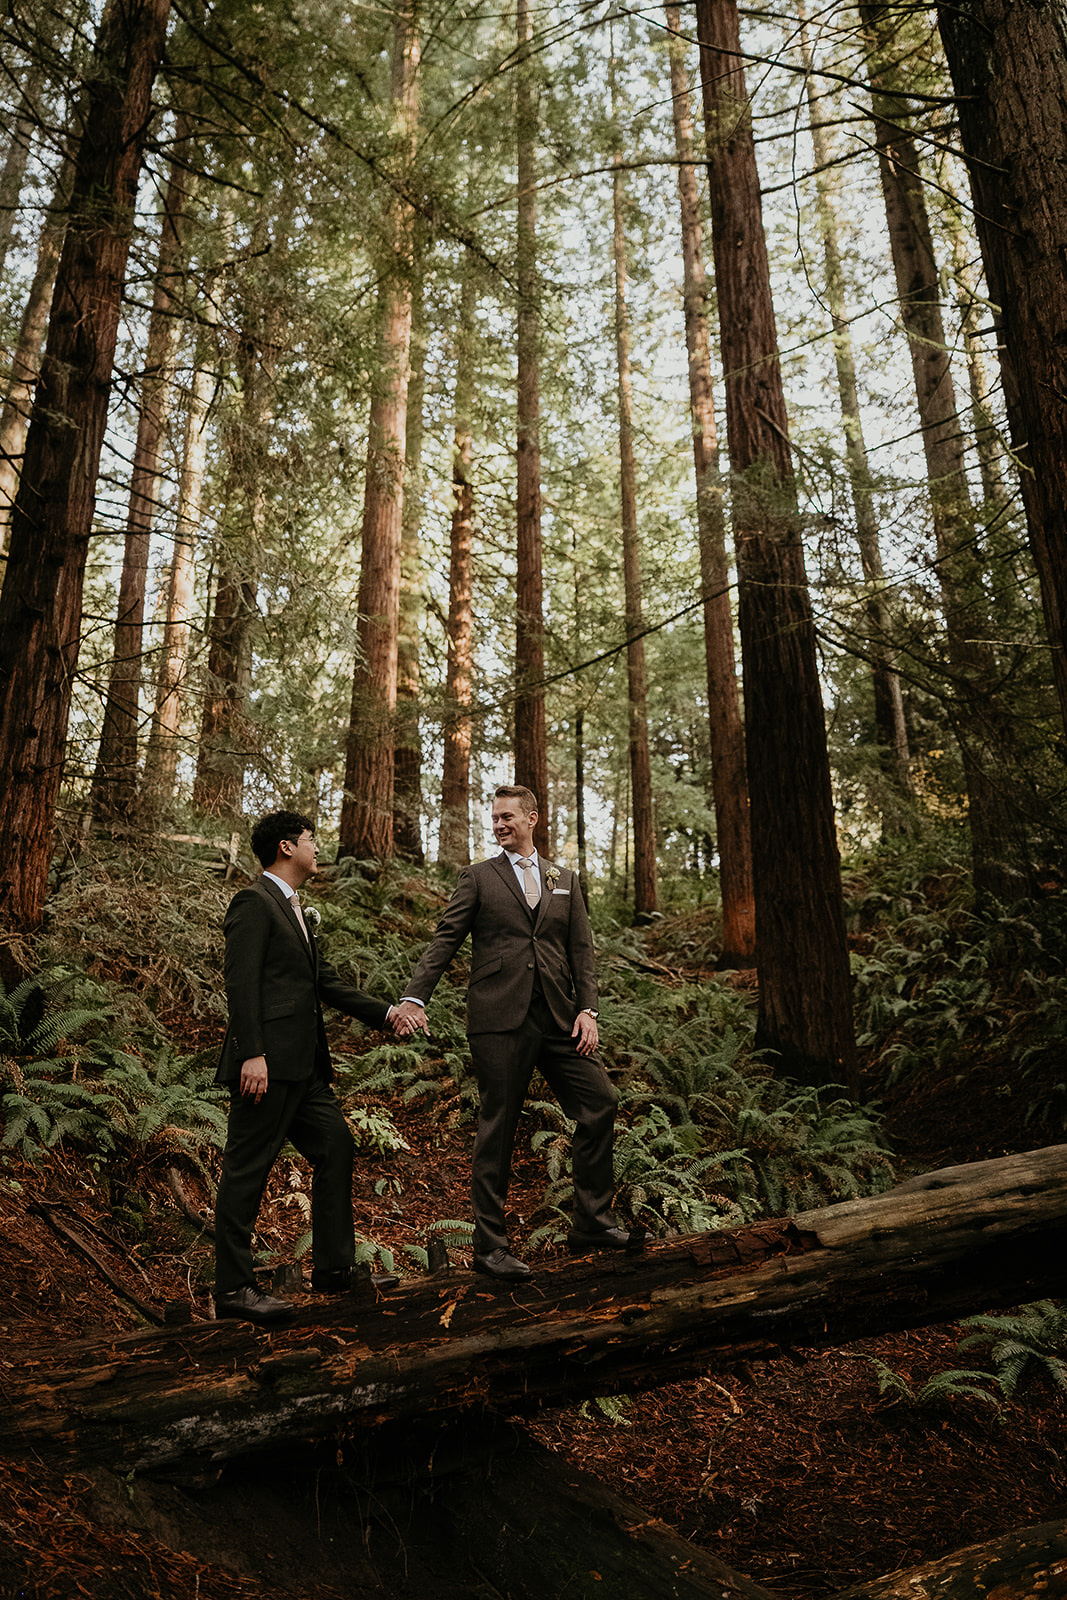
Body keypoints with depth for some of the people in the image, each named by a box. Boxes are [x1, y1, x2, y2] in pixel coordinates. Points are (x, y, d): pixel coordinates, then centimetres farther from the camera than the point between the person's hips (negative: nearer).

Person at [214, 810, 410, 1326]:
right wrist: (252, 1054, -23)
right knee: (247, 1168, -2)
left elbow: (327, 981, 20)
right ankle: (233, 1288, 8)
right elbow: (241, 983, -17)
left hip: (303, 1066, 10)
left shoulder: (293, 909, 22)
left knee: (335, 1147, 11)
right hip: (267, 1063, -10)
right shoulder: (254, 902, -8)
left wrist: (385, 1012, 11)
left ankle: (333, 1267, 19)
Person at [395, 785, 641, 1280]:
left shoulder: (565, 881, 17)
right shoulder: (478, 878, 7)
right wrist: (414, 997, -14)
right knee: (497, 1128, 0)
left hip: (557, 1017, 4)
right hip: (500, 1020, -4)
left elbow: (582, 950, 13)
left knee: (600, 1102, -2)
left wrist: (587, 1009, 1)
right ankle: (489, 1247, 11)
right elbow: (445, 940, -1)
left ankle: (591, 1223, 13)